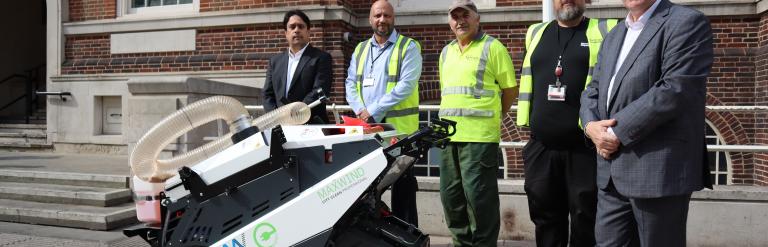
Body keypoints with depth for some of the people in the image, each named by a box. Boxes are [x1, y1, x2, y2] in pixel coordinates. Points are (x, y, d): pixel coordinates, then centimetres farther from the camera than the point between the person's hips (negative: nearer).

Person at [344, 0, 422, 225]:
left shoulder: (408, 47, -2)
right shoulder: (360, 49, 16)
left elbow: (406, 85, -14)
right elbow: (350, 83, 12)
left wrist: (374, 111, -16)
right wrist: (360, 111, -7)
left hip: (398, 127, -5)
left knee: (402, 189, 0)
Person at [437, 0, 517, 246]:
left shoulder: (493, 47, -2)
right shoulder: (446, 52, 18)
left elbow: (510, 89, -1)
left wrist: (491, 116, 7)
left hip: (479, 136, -7)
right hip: (449, 134, 7)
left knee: (478, 196, -6)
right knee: (451, 195, 12)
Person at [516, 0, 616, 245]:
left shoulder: (605, 31, 1)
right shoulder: (535, 33, 14)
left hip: (585, 148, -3)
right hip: (540, 148, 4)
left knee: (585, 223, 4)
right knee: (546, 220, 12)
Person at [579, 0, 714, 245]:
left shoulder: (687, 22, -5)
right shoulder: (613, 36, 20)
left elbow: (674, 90, -17)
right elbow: (593, 90, 19)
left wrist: (618, 133, -14)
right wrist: (591, 125, -3)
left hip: (659, 171, -7)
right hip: (611, 174, 7)